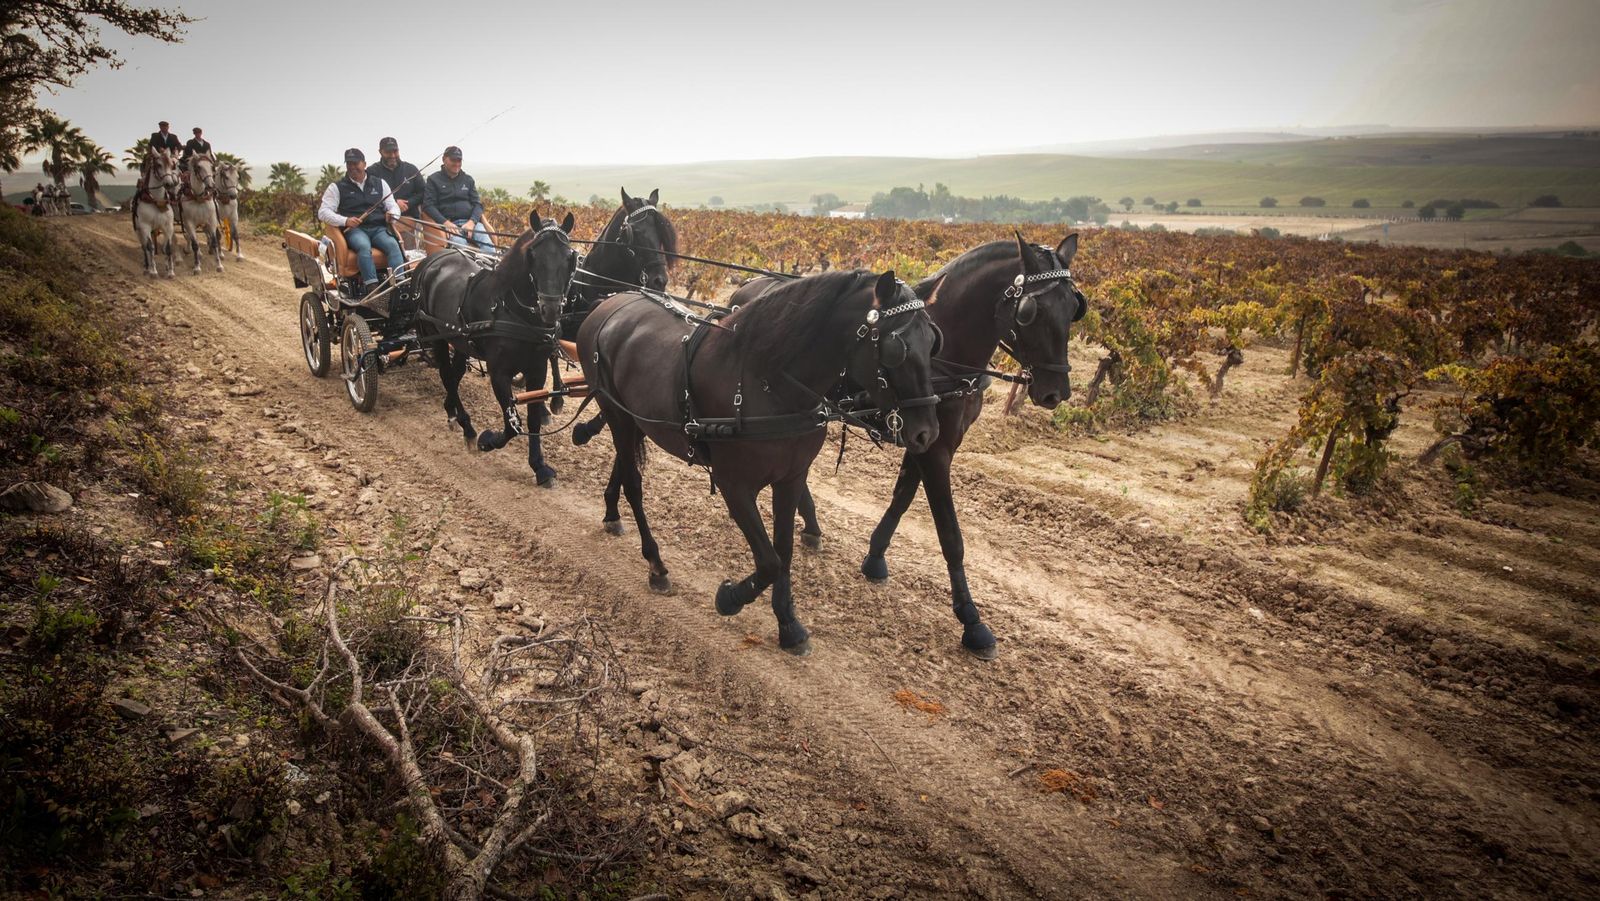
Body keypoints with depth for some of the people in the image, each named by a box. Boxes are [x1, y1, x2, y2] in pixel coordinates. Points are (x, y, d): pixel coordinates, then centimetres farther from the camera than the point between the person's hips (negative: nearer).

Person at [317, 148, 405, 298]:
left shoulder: (380, 183, 20)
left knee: (393, 245, -31)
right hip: (354, 230, -2)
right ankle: (372, 286, -44)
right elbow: (323, 212, 5)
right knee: (364, 246, -37)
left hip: (378, 228, 2)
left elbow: (393, 206, 20)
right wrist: (345, 221, -14)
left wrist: (392, 214, -7)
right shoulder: (337, 187, 12)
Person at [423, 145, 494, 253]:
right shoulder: (434, 180, 13)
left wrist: (472, 221, -5)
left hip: (471, 221, 3)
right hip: (449, 223, -3)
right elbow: (428, 205, 4)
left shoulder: (468, 179, 23)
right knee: (460, 244, -37)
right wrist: (445, 222, -13)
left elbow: (477, 204, 17)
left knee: (488, 246, -27)